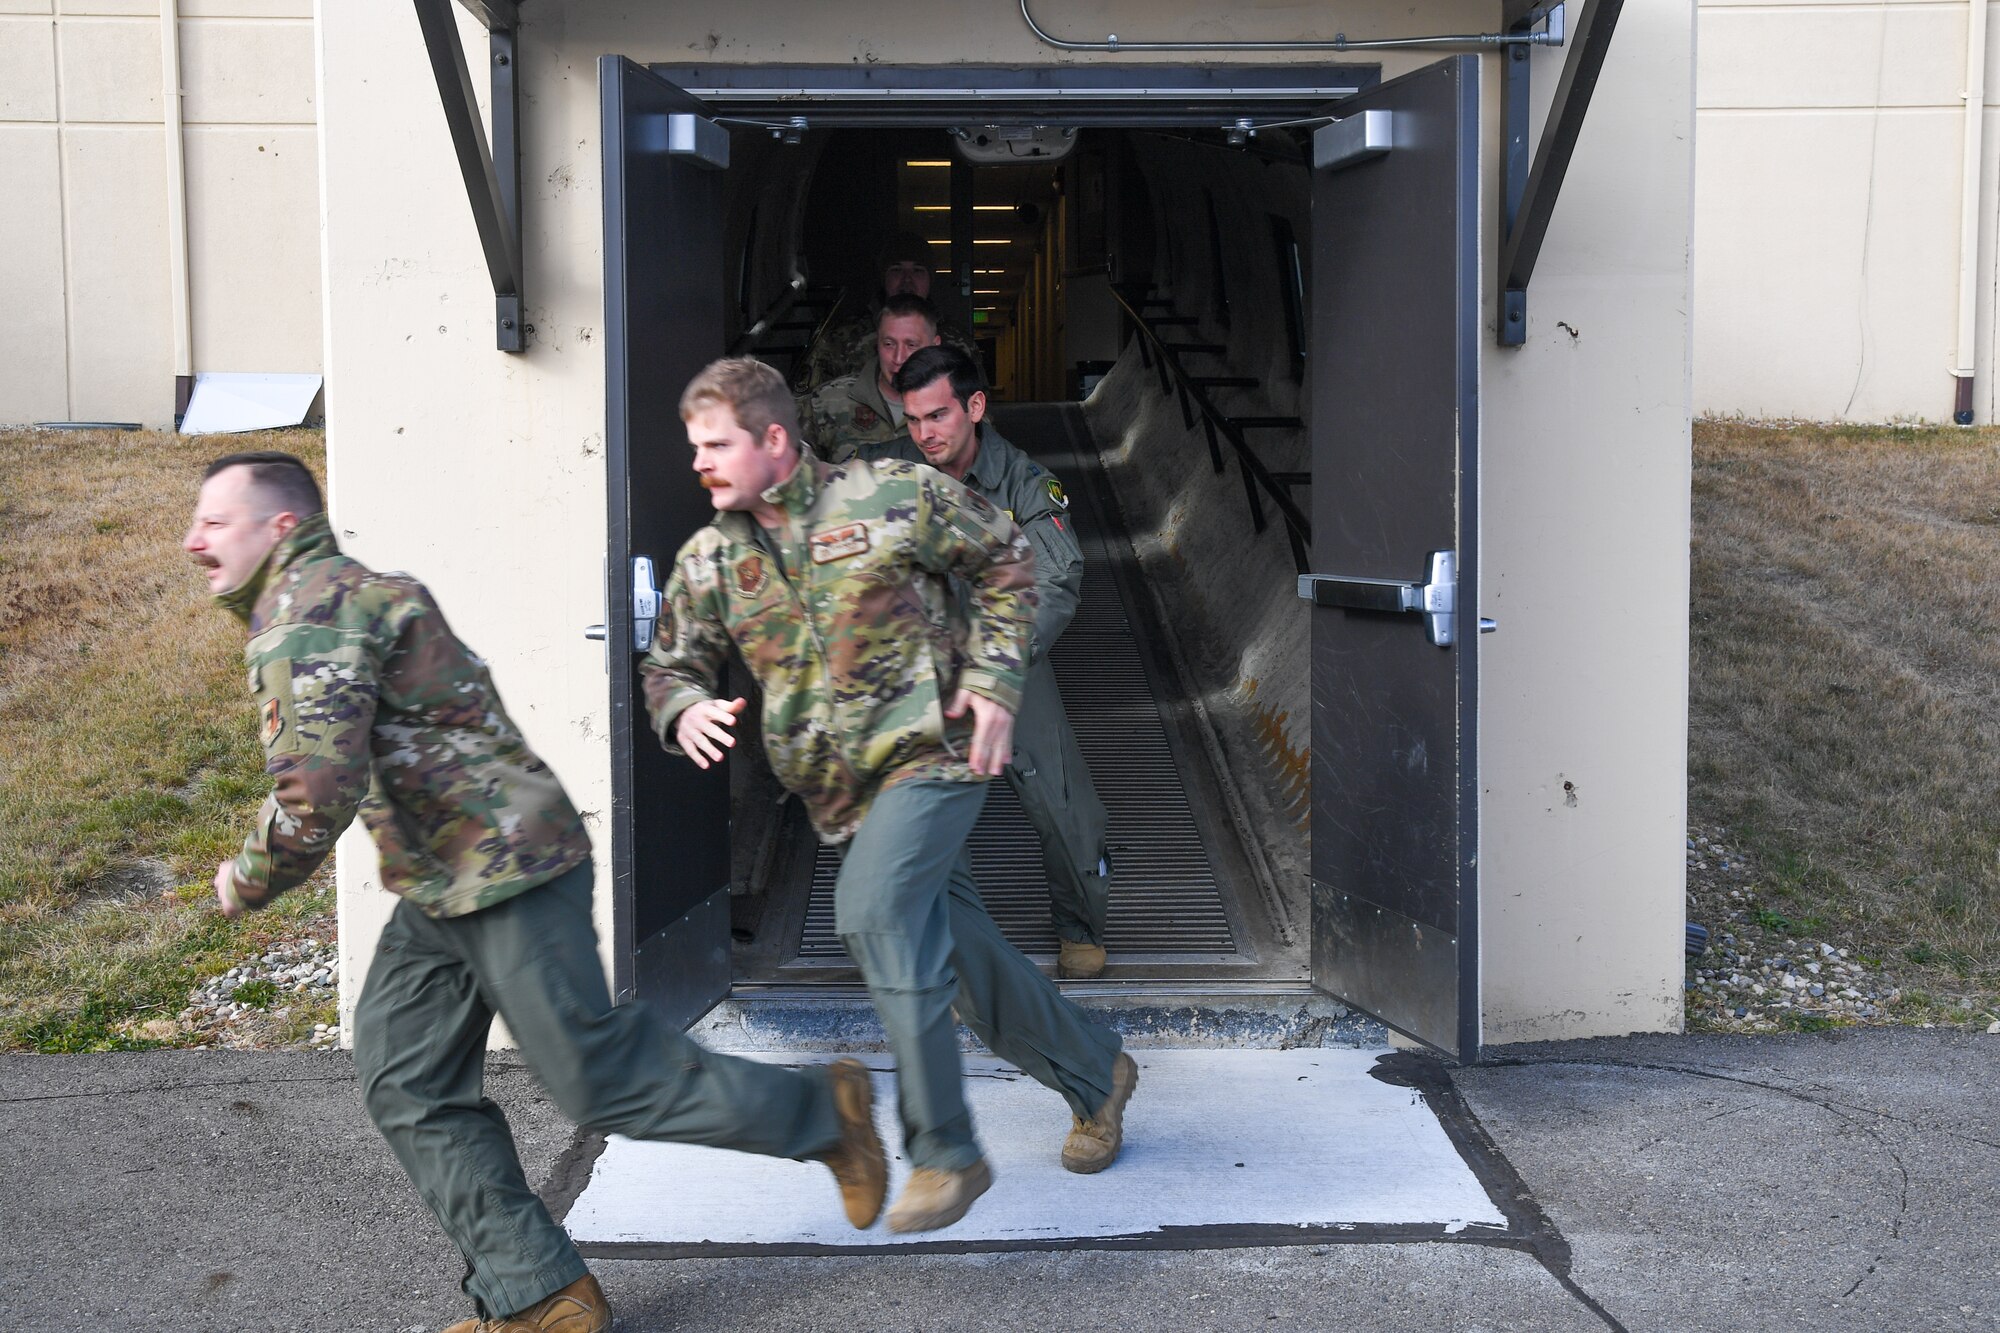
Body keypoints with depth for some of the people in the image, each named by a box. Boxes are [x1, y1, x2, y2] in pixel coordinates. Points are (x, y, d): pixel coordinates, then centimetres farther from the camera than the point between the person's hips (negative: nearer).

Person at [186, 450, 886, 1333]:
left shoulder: (309, 606, -17)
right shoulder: (338, 594, 17)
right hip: (442, 888, 11)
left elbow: (319, 792, -28)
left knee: (597, 1076, -4)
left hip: (505, 866, -11)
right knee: (409, 1088, 8)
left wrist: (248, 883, -11)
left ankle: (822, 1113, 14)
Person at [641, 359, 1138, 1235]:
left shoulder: (892, 496, -8)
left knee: (874, 909, -26)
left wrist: (993, 677, -8)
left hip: (933, 750, -6)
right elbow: (669, 664, 11)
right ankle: (1096, 1075, 35)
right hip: (840, 788, 6)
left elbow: (1007, 560, 2)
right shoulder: (710, 559, 3)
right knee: (956, 944, 11)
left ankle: (943, 1152, -17)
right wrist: (685, 710, -13)